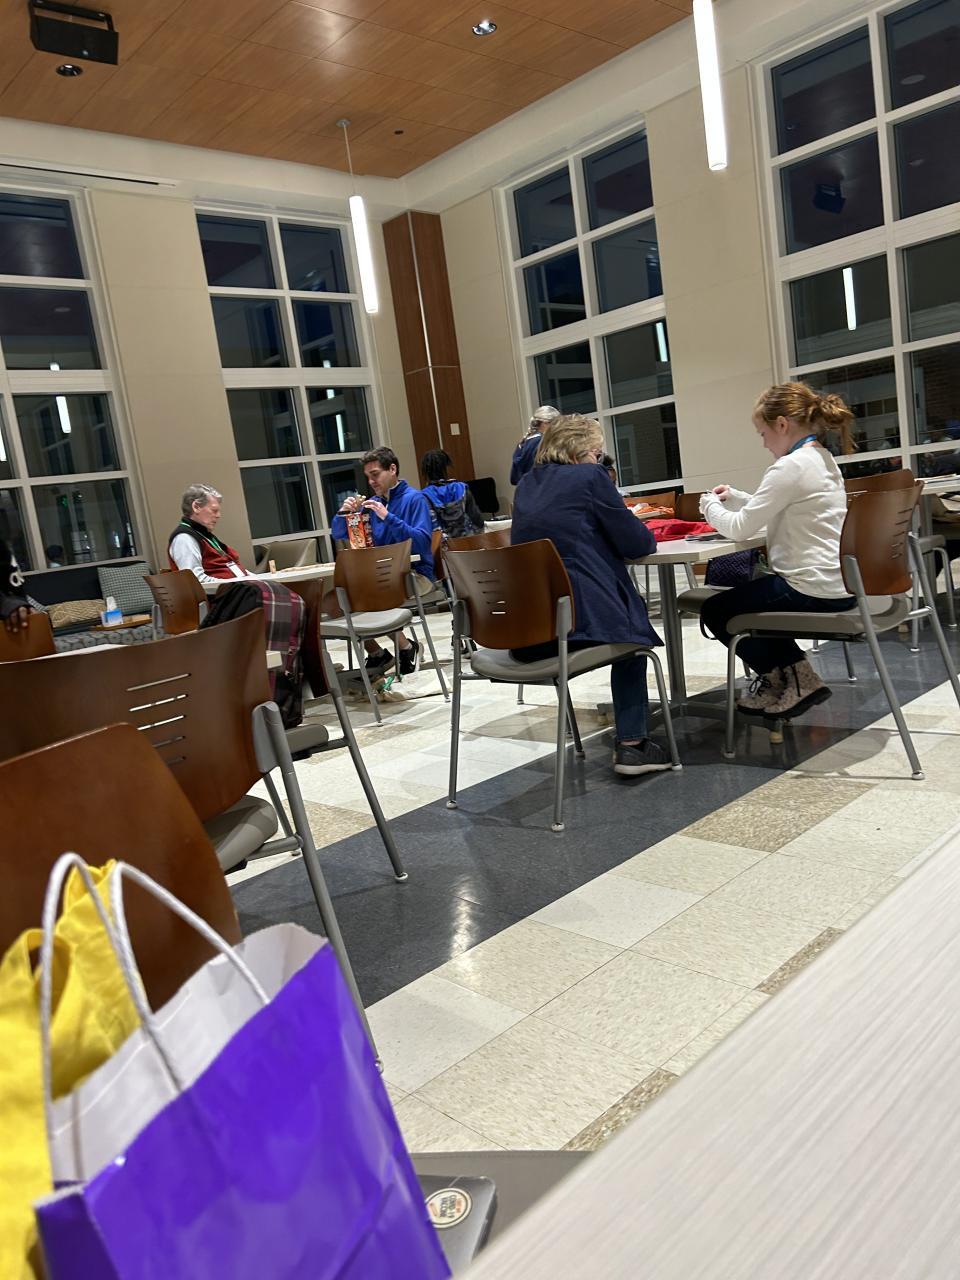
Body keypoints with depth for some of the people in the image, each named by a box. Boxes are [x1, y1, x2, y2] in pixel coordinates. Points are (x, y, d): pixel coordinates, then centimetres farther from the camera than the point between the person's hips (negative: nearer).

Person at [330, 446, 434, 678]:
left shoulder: (414, 499, -4)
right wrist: (344, 513, -4)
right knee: (330, 603, -10)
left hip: (415, 574, -7)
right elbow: (338, 534, 17)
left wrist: (388, 517, -23)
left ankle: (408, 647, -7)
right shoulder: (372, 503, 13)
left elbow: (423, 542, -18)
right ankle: (376, 653, 3)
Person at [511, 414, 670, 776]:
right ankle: (631, 743, 19)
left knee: (627, 610, 32)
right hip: (578, 619, -7)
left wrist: (618, 520, 28)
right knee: (633, 623, 27)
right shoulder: (590, 476, -2)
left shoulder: (527, 484, 17)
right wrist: (643, 532, 21)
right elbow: (636, 543, -1)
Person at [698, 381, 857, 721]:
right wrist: (734, 498, 12)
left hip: (812, 589, -10)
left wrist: (711, 505, 3)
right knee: (742, 593, 31)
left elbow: (741, 528, -16)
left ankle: (793, 679, 14)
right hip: (836, 583, 10)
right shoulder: (822, 460, 12)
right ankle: (789, 677, 27)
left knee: (715, 612, 8)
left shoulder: (790, 466, -19)